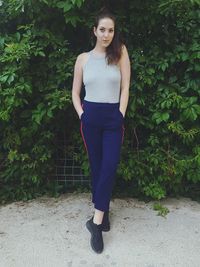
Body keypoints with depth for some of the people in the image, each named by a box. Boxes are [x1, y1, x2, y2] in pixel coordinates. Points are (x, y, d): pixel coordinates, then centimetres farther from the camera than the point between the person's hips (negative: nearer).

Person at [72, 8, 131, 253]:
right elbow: (75, 92, 10)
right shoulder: (83, 58, 6)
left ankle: (96, 220, 0)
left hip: (113, 117, -1)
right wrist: (81, 115, -2)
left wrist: (121, 115, -7)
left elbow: (125, 88, 0)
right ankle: (103, 213, 24)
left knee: (110, 166, -10)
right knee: (96, 165, 7)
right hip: (90, 117, 1)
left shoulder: (120, 52, 4)